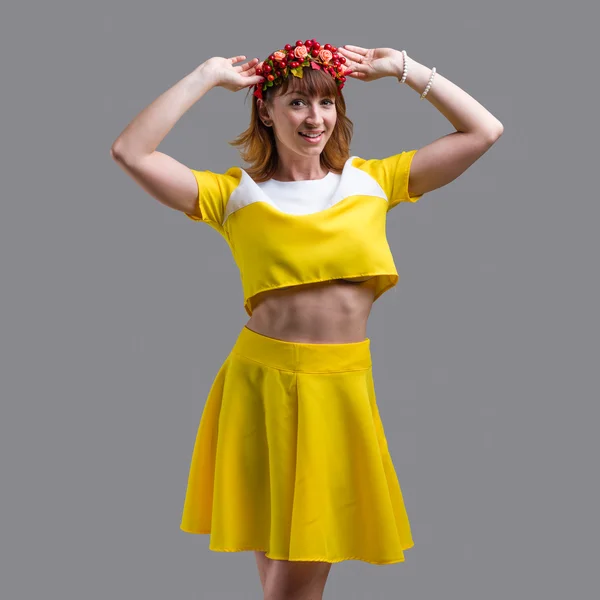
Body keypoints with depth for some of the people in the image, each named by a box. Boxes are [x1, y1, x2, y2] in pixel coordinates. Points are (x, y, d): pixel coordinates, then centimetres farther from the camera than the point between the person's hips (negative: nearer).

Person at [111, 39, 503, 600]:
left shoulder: (373, 180, 9)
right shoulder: (235, 193, 3)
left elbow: (485, 131, 9)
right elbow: (130, 153, -7)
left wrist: (401, 67, 8)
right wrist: (206, 76, -1)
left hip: (342, 387, 1)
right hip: (263, 382, -1)